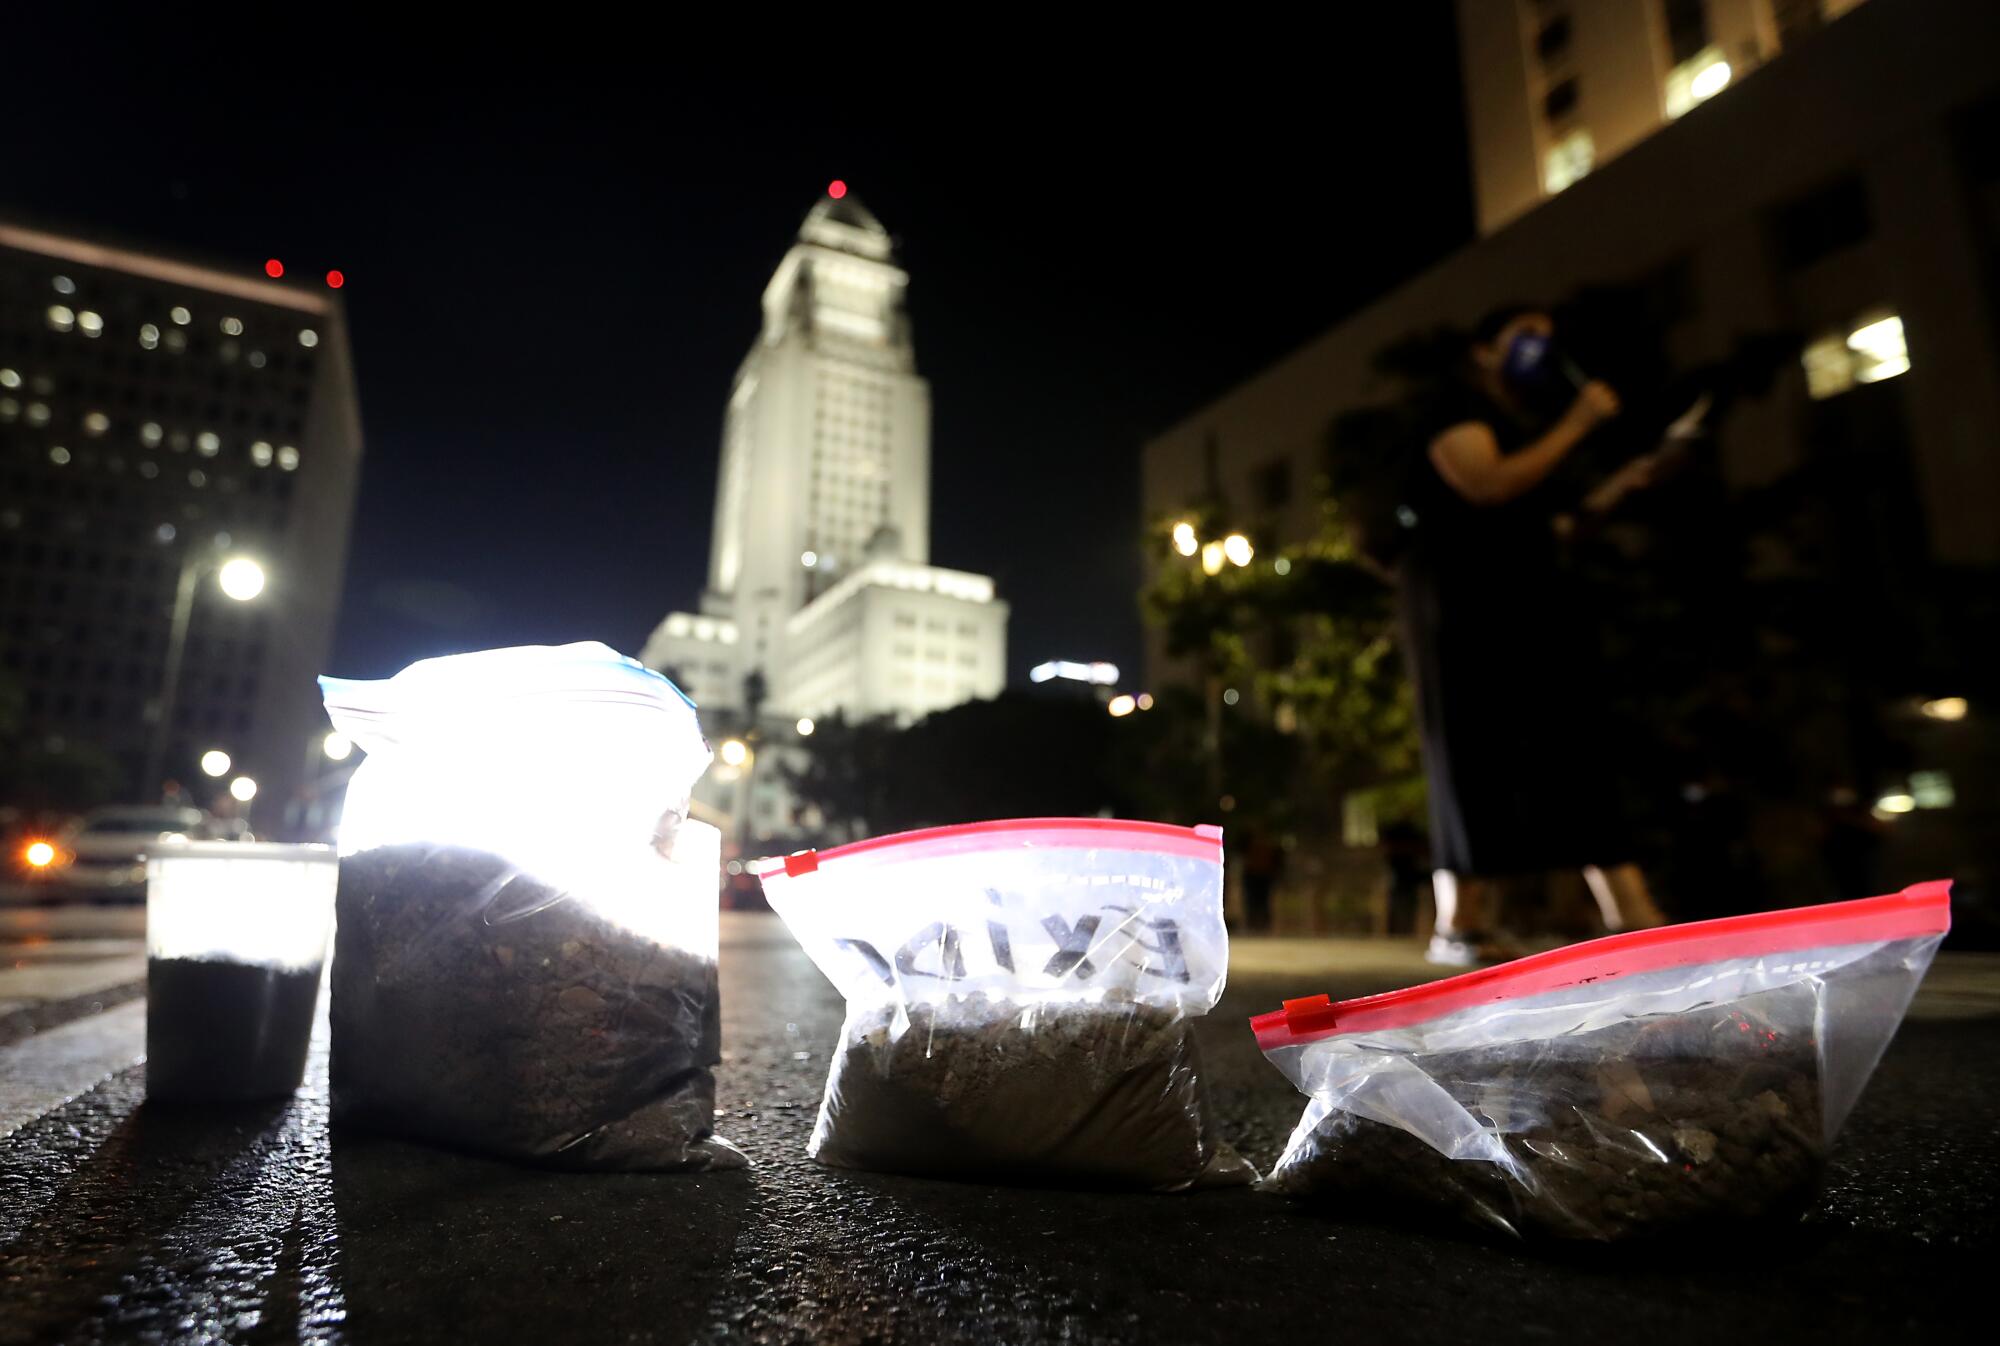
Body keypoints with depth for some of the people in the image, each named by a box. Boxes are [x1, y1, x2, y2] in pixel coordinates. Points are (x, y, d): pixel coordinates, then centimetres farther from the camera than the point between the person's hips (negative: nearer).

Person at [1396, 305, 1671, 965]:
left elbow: (1543, 525, 23)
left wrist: (1618, 486, 15)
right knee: (1473, 755, -12)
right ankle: (1459, 926, -9)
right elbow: (1488, 485, -17)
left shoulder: (1525, 428, 28)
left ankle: (1633, 916, -5)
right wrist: (1576, 423, -10)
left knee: (1574, 745, -2)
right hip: (1462, 597, -8)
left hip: (1525, 595, 8)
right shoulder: (1456, 407, 2)